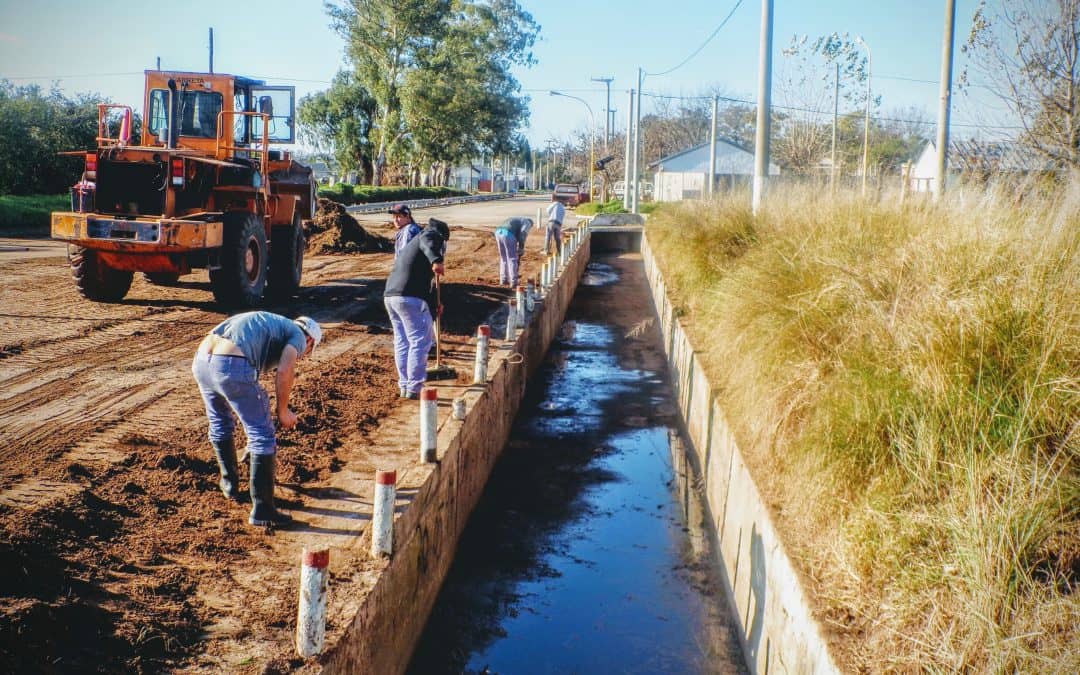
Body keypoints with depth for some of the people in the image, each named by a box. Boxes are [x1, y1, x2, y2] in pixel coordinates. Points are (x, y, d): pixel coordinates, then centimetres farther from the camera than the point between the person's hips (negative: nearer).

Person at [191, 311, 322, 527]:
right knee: (262, 436, 5)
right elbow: (284, 372, -6)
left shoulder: (268, 324, 37)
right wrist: (283, 412, 7)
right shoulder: (298, 335, 15)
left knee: (219, 423, 31)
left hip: (201, 360, 8)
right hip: (232, 365, -8)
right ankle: (262, 510, 8)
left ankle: (229, 484, 48)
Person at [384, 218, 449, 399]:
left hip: (390, 295, 9)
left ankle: (404, 386, 23)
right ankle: (414, 389, -5)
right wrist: (436, 260, -39)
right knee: (420, 342, -4)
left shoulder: (411, 244, 32)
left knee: (402, 342, 17)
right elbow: (427, 243, -22)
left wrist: (433, 304, 45)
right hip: (410, 297, -9)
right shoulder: (432, 235, 5)